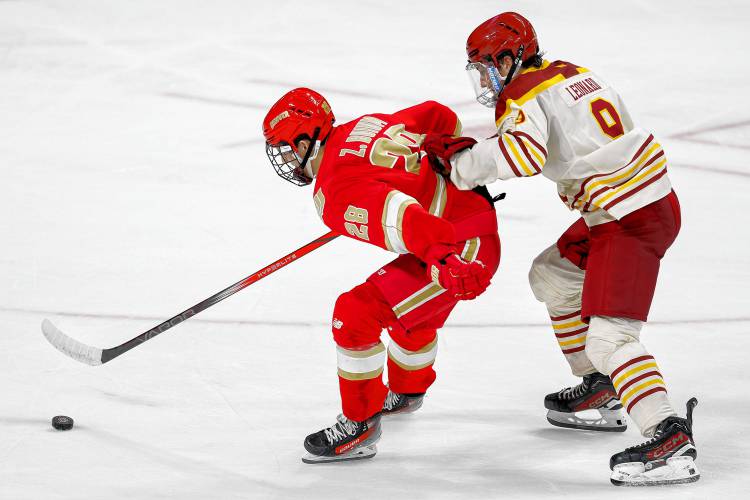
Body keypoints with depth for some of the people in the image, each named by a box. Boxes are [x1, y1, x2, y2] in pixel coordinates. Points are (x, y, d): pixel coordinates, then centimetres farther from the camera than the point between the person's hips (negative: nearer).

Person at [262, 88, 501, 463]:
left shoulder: (335, 192, -19)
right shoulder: (367, 126, 7)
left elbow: (396, 215, -35)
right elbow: (440, 117, 16)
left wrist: (442, 257, -46)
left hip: (459, 252, -10)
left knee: (356, 314, -11)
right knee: (411, 311, 33)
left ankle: (360, 426, -1)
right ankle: (407, 391, 59)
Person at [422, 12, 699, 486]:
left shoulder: (526, 98, -13)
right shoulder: (570, 73, 15)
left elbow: (523, 152, -33)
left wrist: (460, 163, -21)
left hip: (632, 222, -10)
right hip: (647, 199, 10)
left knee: (608, 337, -16)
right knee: (551, 275, 26)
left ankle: (670, 441, -28)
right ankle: (602, 392, 33)